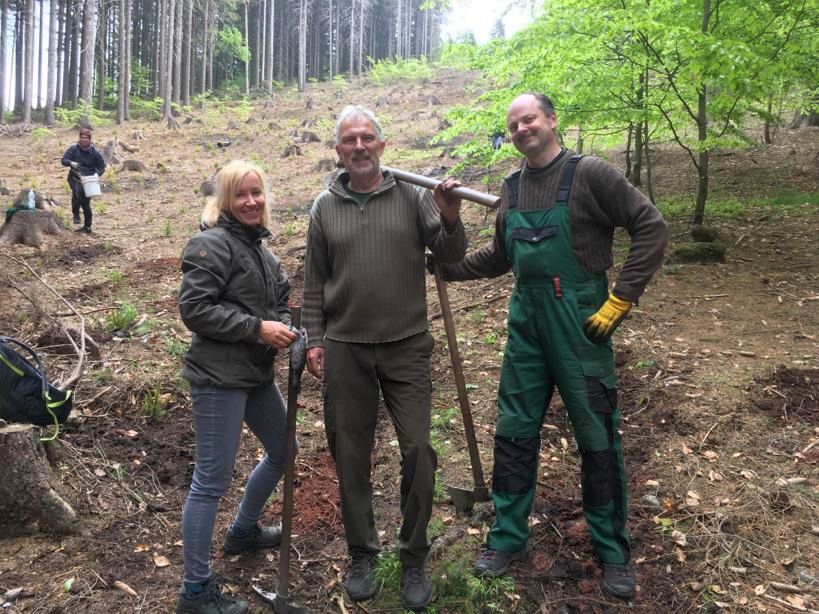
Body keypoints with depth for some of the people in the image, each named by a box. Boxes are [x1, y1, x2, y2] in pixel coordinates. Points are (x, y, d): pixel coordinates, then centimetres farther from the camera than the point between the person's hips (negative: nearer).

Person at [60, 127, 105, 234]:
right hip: (74, 177, 0)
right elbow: (63, 160, -5)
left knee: (86, 203, 3)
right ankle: (76, 214, -15)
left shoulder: (94, 152, -6)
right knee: (77, 191, -32)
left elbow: (101, 167, 1)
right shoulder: (74, 148, -5)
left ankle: (87, 227, 16)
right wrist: (71, 163, -27)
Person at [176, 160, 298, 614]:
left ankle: (243, 531, 44)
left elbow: (279, 302, 20)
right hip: (219, 377, -9)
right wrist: (257, 328, -20)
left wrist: (283, 328, -3)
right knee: (212, 480, -3)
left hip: (257, 373, 10)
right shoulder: (212, 245, -11)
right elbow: (194, 308, -19)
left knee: (283, 451, 21)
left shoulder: (260, 248, 16)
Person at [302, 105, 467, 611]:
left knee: (418, 451, 0)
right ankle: (362, 555, 28)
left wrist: (451, 219, -23)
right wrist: (313, 339, 4)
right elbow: (315, 281, 10)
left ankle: (414, 559, 20)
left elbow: (451, 255, -4)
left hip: (407, 347, -1)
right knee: (351, 456, 10)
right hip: (344, 351, 2)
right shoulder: (325, 207, 6)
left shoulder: (412, 196, -1)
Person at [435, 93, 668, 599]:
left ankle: (613, 551, 23)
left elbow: (651, 227, -10)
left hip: (579, 324, -5)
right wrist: (448, 266, 9)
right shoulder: (513, 187, 11)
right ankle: (509, 537, 27)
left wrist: (621, 299, -14)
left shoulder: (588, 174, -7)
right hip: (526, 323, 6)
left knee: (597, 437, 5)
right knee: (514, 432, 10)